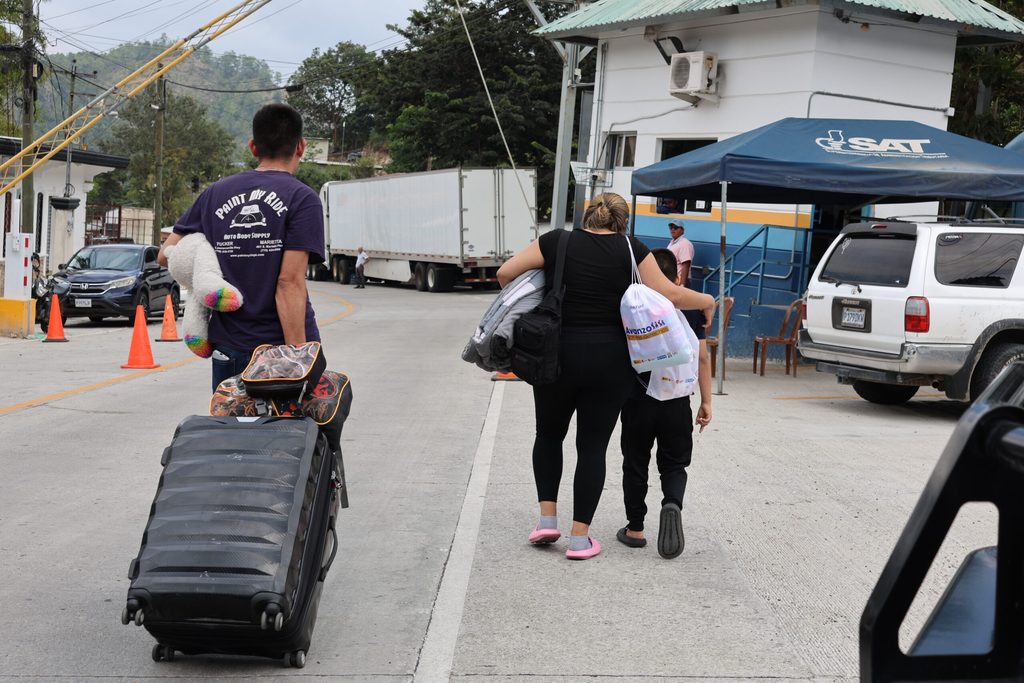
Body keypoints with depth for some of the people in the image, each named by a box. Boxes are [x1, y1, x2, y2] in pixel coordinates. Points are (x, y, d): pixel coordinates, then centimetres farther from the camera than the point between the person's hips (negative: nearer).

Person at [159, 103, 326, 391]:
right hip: (282, 345, -4)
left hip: (229, 348, 4)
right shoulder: (302, 199, -6)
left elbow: (166, 255, 12)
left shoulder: (216, 193, 8)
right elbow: (290, 282, -16)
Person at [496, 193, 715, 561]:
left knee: (549, 434, 21)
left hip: (557, 355, 1)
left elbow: (505, 273, -3)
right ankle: (580, 538, 8)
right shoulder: (631, 250, 0)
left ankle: (547, 519, 13)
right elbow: (670, 295, 0)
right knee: (593, 446, 8)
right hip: (609, 361, 0)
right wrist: (708, 302, 17)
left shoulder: (557, 242, 1)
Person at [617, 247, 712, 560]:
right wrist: (706, 401, 6)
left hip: (637, 399, -1)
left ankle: (634, 528, 15)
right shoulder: (690, 308, 2)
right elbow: (702, 357, 1)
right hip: (677, 402, 1)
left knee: (635, 464, 12)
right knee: (674, 463, 11)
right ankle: (672, 503, -19)